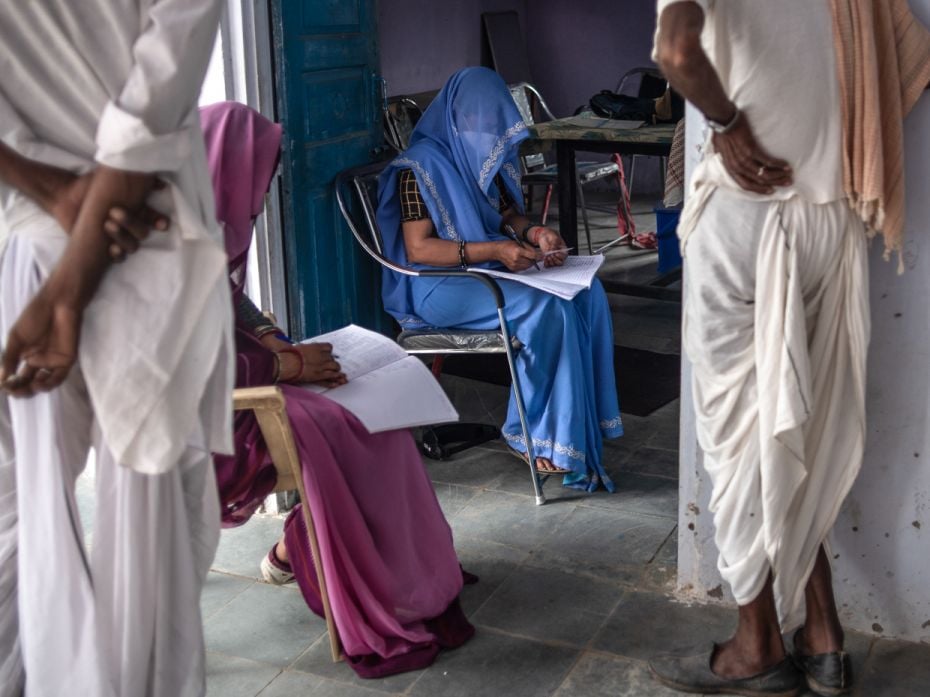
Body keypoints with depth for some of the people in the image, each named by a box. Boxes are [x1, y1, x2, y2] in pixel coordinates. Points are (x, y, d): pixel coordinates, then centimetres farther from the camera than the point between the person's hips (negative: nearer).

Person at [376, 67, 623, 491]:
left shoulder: (488, 155, 11)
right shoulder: (422, 165, -13)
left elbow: (508, 213, 18)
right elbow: (418, 249, -19)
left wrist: (534, 233, -7)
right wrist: (494, 251, -28)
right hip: (438, 286, -8)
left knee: (588, 291, -14)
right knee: (548, 308, -30)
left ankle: (585, 421, -13)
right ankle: (539, 436, -18)